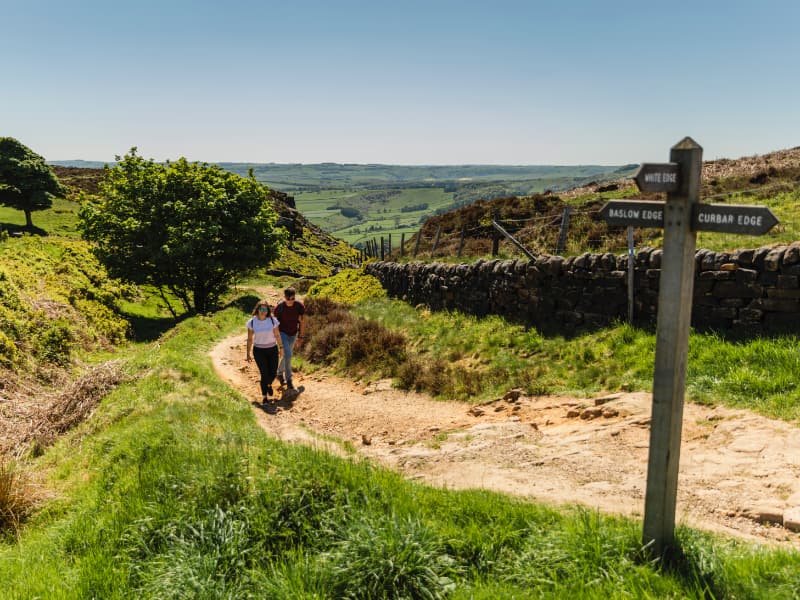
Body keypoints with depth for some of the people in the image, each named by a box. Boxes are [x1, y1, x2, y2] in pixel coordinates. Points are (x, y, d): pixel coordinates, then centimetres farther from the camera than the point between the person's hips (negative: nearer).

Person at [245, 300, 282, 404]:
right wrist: (248, 354, 2)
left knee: (273, 373, 5)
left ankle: (269, 385, 42)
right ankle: (264, 396, 13)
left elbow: (277, 335, 2)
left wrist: (280, 347, 9)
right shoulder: (252, 322, -9)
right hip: (259, 351, -1)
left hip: (272, 349, 1)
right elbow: (250, 339, -2)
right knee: (265, 374, -8)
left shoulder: (273, 320, -10)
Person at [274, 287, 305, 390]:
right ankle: (289, 381, -8)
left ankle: (280, 374, 43)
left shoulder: (299, 306, -18)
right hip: (282, 333, -3)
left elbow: (302, 322, -4)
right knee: (288, 355, -17)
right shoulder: (279, 307, -23)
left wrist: (300, 337, 0)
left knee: (286, 355, 19)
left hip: (293, 334, 3)